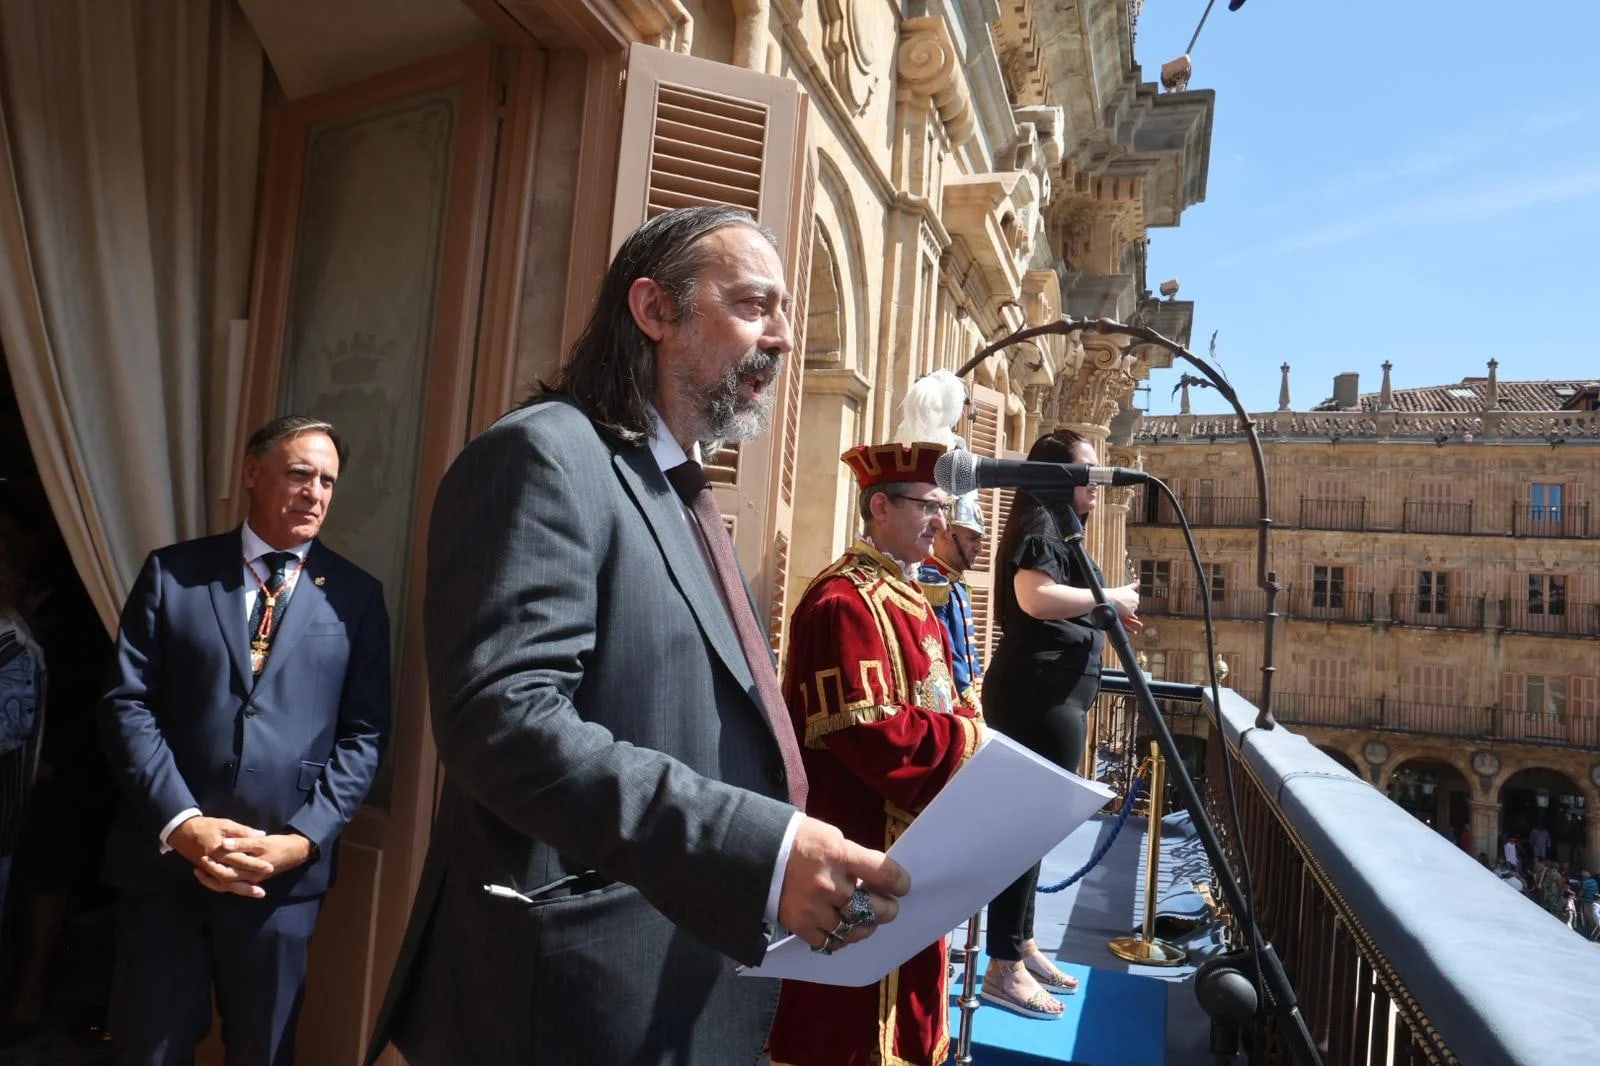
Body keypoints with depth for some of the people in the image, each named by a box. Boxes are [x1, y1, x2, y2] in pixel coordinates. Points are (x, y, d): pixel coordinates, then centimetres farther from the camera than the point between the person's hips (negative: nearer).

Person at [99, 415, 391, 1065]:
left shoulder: (355, 594, 2)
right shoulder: (172, 572, 3)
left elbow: (364, 734, -1)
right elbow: (127, 705, -2)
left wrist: (302, 840, -11)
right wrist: (180, 822, -13)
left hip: (285, 871, 0)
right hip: (164, 857, 0)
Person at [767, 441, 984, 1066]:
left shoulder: (906, 597, 11)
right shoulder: (844, 601, -21)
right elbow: (870, 734, -28)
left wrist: (969, 734, -4)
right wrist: (969, 738, -17)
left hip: (913, 842, 10)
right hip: (861, 849, -10)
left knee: (908, 1007, 23)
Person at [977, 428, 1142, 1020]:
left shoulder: (1055, 528, 20)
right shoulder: (1039, 524, -12)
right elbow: (1035, 597, -30)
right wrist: (1108, 597, -19)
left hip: (1043, 693, 11)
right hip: (1039, 695, -11)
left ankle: (1022, 947, 27)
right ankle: (1004, 970, 3)